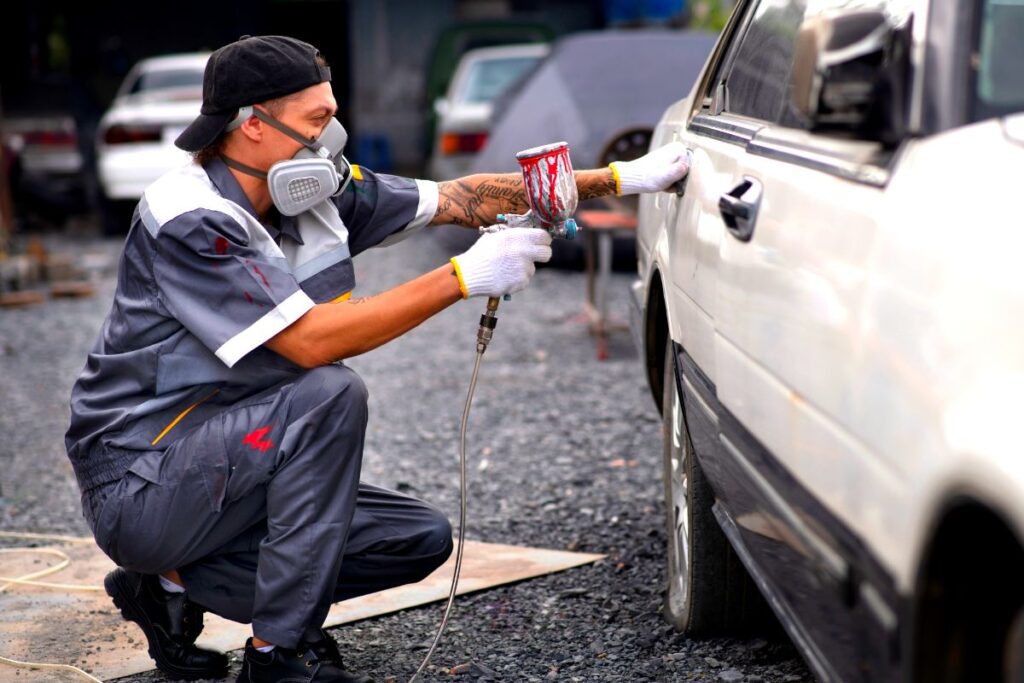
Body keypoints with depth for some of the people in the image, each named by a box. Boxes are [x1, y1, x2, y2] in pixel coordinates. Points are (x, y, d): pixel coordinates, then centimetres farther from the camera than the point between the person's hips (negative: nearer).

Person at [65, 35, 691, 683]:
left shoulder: (318, 191, 1)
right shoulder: (188, 221, -23)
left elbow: (459, 199, 6)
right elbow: (309, 340, -30)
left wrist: (617, 179, 3)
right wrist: (463, 278, -29)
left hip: (225, 470, 9)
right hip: (140, 486, -9)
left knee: (423, 537, 2)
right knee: (328, 396, -29)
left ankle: (178, 583, 8)